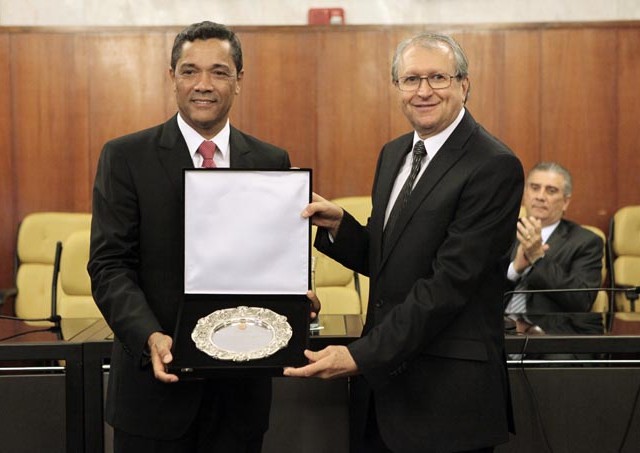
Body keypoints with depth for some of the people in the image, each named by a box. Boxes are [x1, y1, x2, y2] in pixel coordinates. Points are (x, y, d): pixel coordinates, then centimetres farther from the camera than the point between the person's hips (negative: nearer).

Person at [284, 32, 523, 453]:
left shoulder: (495, 167, -15)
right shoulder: (394, 154, 10)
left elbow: (449, 283, -20)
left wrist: (362, 355, -22)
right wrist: (338, 224, -4)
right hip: (381, 374, 7)